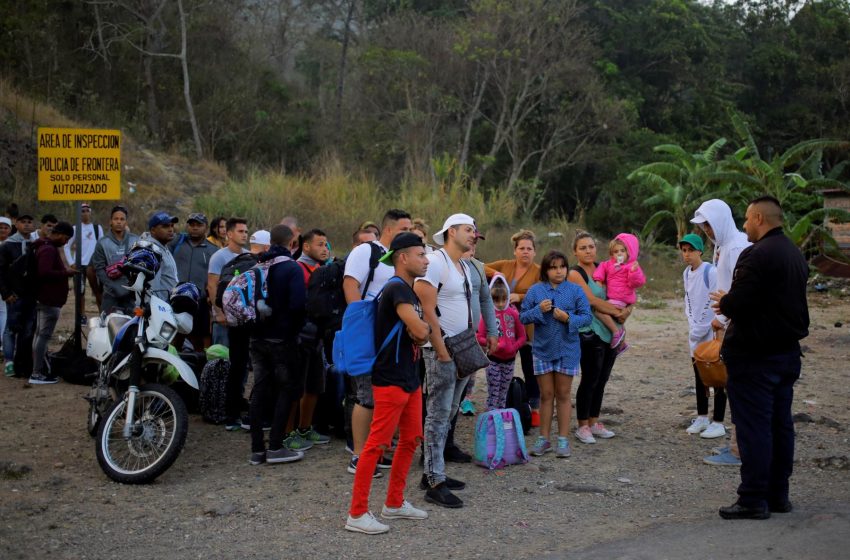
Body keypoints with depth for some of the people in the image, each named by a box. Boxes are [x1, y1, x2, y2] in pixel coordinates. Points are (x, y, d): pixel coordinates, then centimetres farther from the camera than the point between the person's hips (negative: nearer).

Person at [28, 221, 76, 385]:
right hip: (50, 300, -11)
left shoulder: (44, 246, 17)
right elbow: (45, 273, -27)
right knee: (44, 336, -9)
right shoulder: (49, 249, -17)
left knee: (40, 335, 13)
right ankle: (37, 374, -9)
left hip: (43, 299, 11)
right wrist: (66, 273, -17)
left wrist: (65, 271, 13)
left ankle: (41, 370, 20)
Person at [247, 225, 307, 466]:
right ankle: (275, 446, -1)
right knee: (287, 389, 4)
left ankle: (257, 449, 9)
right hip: (281, 338, -6)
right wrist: (295, 328, -4)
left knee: (259, 390, 9)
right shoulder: (292, 268, -11)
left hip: (257, 337, 6)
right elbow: (298, 304, -21)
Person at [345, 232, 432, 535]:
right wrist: (425, 326, -2)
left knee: (411, 440, 15)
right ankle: (357, 513, 0)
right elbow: (420, 330, -24)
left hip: (410, 379, 10)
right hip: (390, 379, -10)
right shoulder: (396, 288, -17)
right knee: (377, 444, -6)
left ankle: (394, 503, 27)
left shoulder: (410, 290, 15)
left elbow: (421, 333, 18)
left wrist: (421, 333, -4)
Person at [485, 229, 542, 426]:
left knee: (530, 369, 6)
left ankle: (535, 409, 20)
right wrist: (494, 273, -8)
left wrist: (519, 297, -27)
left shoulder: (539, 272, -6)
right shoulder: (505, 265, 7)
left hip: (527, 328, -4)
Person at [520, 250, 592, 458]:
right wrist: (539, 310, -17)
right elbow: (522, 317, 0)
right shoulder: (535, 290, -1)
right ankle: (543, 439, 17)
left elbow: (587, 316, -4)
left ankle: (563, 439, 15)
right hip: (542, 349, 1)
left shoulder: (575, 290, -3)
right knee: (546, 395, 9)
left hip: (567, 350, -1)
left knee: (563, 395, 8)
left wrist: (568, 318, -20)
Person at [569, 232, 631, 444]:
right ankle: (582, 426, 7)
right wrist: (618, 312, -11)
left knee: (601, 380, 11)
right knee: (590, 380, -3)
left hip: (610, 332, 7)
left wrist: (627, 309, -4)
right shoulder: (575, 274, -6)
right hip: (590, 333, -6)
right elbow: (592, 301, -16)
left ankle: (594, 422, 22)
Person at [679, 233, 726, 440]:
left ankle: (718, 423, 4)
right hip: (695, 335, 7)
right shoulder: (686, 274, 8)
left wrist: (702, 329, -12)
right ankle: (702, 418, 25)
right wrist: (692, 327, 2)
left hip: (711, 334, -7)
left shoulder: (711, 272, -15)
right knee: (699, 377, 14)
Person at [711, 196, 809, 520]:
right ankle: (778, 495, 21)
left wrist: (723, 302, -1)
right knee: (780, 425, 13)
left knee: (753, 427, -4)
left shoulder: (757, 255, -18)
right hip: (787, 352, 9)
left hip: (755, 356, -9)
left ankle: (753, 500, 0)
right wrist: (731, 303, 16)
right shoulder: (795, 255, 13)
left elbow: (737, 303, -23)